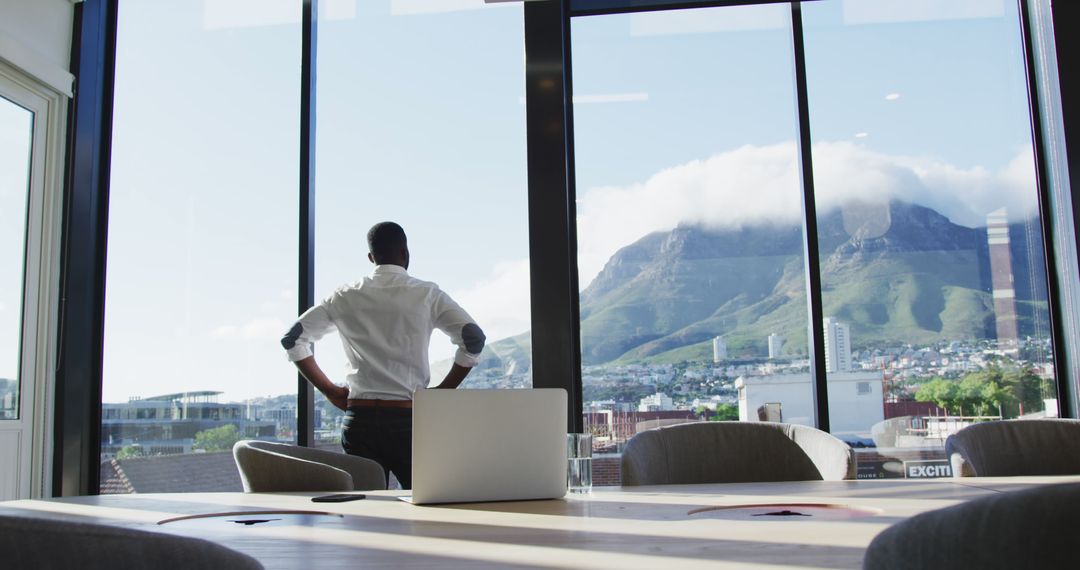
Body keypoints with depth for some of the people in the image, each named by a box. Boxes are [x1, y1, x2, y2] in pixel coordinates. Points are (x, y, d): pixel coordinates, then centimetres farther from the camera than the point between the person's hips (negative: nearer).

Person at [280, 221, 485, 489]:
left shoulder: (346, 297, 8)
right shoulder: (427, 294, 0)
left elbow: (292, 338, 10)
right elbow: (474, 338, -9)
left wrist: (329, 390, 10)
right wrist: (443, 391, -1)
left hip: (359, 417, 3)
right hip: (408, 416, -2)